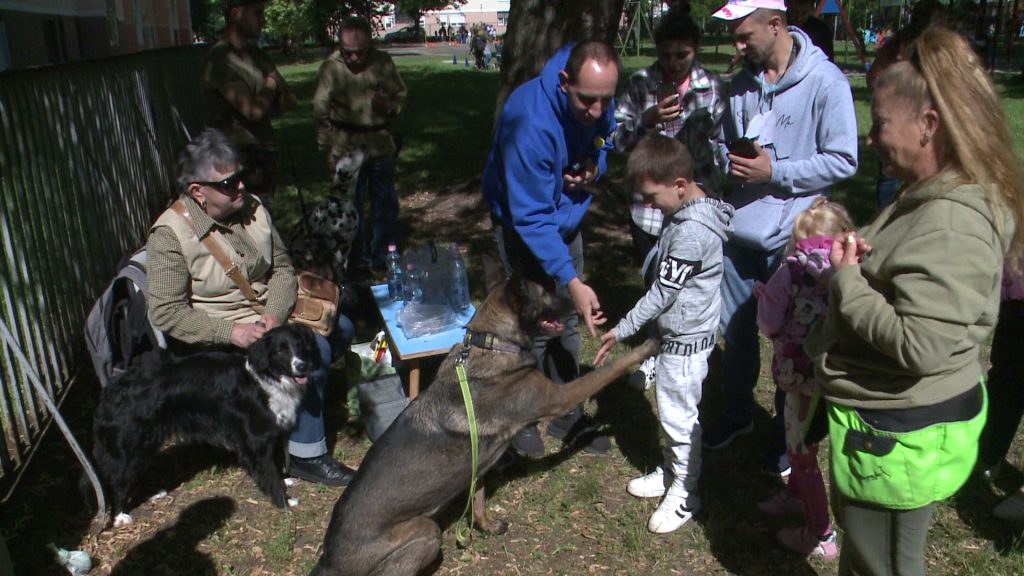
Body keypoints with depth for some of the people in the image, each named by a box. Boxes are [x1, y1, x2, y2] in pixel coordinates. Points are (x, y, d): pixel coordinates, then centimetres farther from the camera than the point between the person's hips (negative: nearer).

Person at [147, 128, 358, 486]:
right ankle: (306, 455, -12)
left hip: (268, 317, 8)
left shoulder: (251, 208, 1)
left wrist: (275, 315, -14)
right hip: (217, 342, -7)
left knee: (341, 328, -1)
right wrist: (231, 332, -28)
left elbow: (282, 267, 5)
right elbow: (166, 312, -19)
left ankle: (300, 400, 10)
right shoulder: (170, 235, -17)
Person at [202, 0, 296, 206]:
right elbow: (253, 111, -22)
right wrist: (270, 85, -4)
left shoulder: (255, 53, 9)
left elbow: (289, 99, 9)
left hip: (265, 152, 8)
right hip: (241, 159, -7)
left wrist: (264, 103, -9)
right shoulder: (219, 59, -16)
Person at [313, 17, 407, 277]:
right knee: (351, 207, 4)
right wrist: (328, 150, -4)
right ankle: (358, 263, 19)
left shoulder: (383, 62, -2)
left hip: (381, 145, 3)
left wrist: (389, 105, -14)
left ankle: (384, 257, 28)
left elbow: (401, 94, 9)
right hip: (347, 146, -3)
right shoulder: (330, 68, -8)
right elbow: (321, 112, -3)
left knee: (386, 203, 11)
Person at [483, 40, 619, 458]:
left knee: (567, 322, 12)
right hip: (523, 226, -6)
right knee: (535, 326, -5)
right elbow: (531, 217, -35)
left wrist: (595, 164, -15)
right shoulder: (531, 122, -36)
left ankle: (567, 415, 27)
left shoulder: (598, 104, -15)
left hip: (567, 219, 7)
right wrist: (572, 281, -40)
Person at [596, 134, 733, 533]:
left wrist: (622, 331, -15)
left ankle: (685, 495, 20)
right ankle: (672, 472, 39)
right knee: (671, 413, 22)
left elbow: (662, 293, -23)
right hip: (677, 332, 10)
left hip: (686, 339, -10)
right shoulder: (689, 210, 3)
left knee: (679, 416, 4)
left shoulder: (692, 231, -27)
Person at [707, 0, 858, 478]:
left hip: (789, 238, -5)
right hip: (737, 229, 6)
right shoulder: (741, 84, 6)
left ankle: (786, 430, 30)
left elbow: (843, 161, -14)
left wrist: (775, 171, -20)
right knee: (736, 329, 18)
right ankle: (738, 412, 40)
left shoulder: (825, 81, -13)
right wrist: (730, 160, -4)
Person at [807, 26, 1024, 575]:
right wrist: (864, 255, -1)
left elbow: (920, 345, -34)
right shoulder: (933, 198, 5)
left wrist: (846, 280, -22)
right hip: (888, 417, 10)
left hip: (902, 438, -10)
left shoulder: (953, 225, -28)